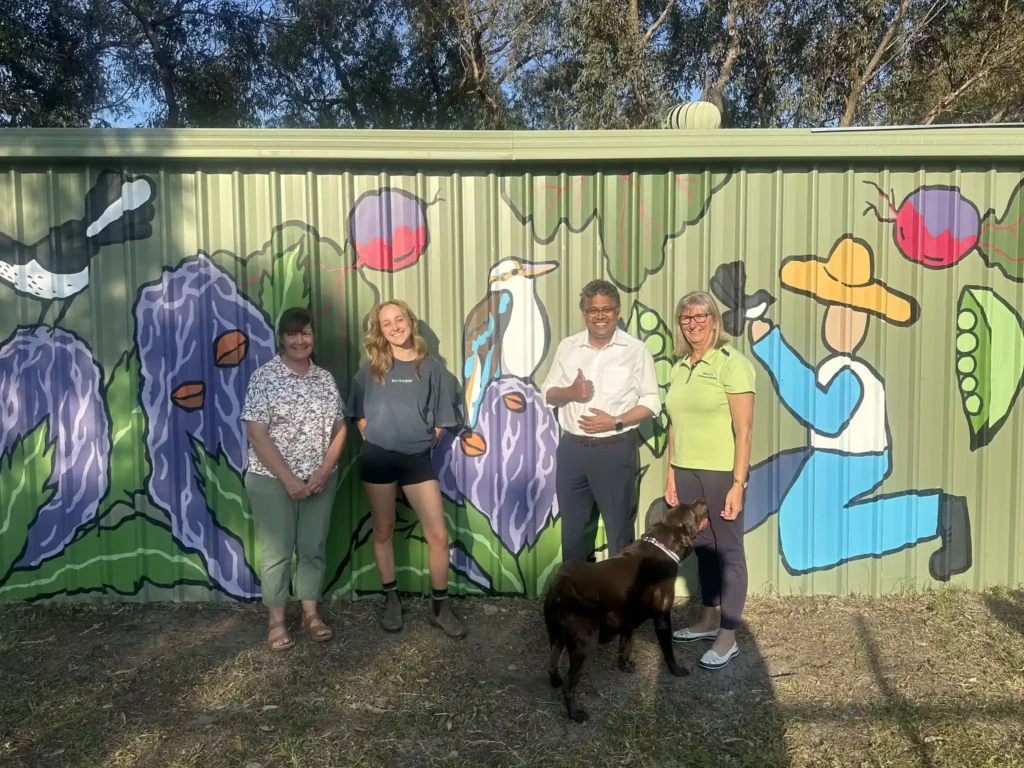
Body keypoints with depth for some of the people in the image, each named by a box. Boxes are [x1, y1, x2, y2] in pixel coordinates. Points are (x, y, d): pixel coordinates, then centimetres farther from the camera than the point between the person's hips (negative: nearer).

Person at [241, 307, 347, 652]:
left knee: (314, 548, 11)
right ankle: (277, 620, 19)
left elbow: (339, 428, 7)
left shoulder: (326, 379, 6)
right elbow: (257, 435, -14)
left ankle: (311, 613, 26)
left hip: (320, 479, 4)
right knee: (277, 551, 5)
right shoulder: (263, 377, -8)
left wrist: (324, 472, -7)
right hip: (272, 480, -4)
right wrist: (289, 479, -16)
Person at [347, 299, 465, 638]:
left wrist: (422, 440, 2)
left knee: (438, 534, -3)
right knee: (383, 531, 11)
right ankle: (391, 600, 27)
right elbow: (359, 413, 11)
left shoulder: (429, 367, 0)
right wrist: (373, 437, 2)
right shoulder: (370, 368, 2)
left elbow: (440, 419, 5)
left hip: (417, 458, 0)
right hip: (378, 457, 1)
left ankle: (440, 607, 11)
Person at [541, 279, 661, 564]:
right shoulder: (567, 347, 5)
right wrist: (569, 392, -13)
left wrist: (616, 422, -18)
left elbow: (652, 401, -5)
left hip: (616, 450, -4)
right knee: (571, 527, 15)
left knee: (619, 527, 7)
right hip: (572, 448, 4)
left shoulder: (636, 350, -5)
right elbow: (548, 393, 9)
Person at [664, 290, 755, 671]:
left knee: (728, 551, 4)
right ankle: (709, 620, 32)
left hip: (721, 473, -6)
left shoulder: (732, 363, -10)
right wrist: (671, 475, 11)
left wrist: (738, 483, -17)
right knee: (702, 547, 16)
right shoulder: (680, 367, 11)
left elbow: (744, 429, -13)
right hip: (687, 472, 6)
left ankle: (727, 638, 14)